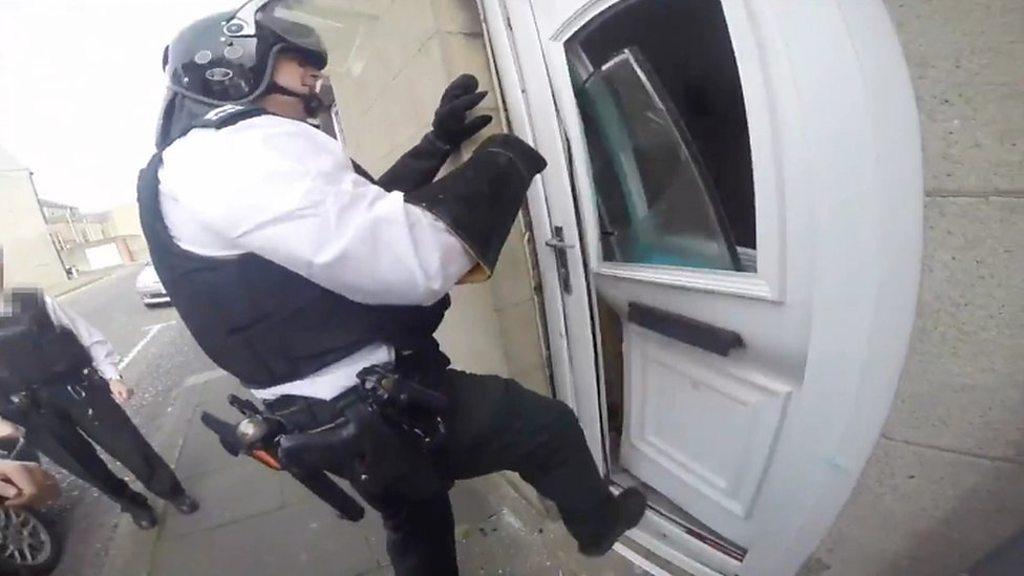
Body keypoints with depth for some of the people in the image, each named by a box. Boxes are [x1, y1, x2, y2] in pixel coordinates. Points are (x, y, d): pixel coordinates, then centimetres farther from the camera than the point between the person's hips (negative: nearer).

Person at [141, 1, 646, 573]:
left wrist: (440, 144, 11)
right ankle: (600, 527, 39)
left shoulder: (199, 161, 16)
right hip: (373, 405, -10)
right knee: (550, 425, 10)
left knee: (416, 525, 32)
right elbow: (410, 260, -31)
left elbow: (359, 214, 15)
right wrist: (499, 165, -14)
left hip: (321, 414, 10)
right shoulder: (251, 149, -20)